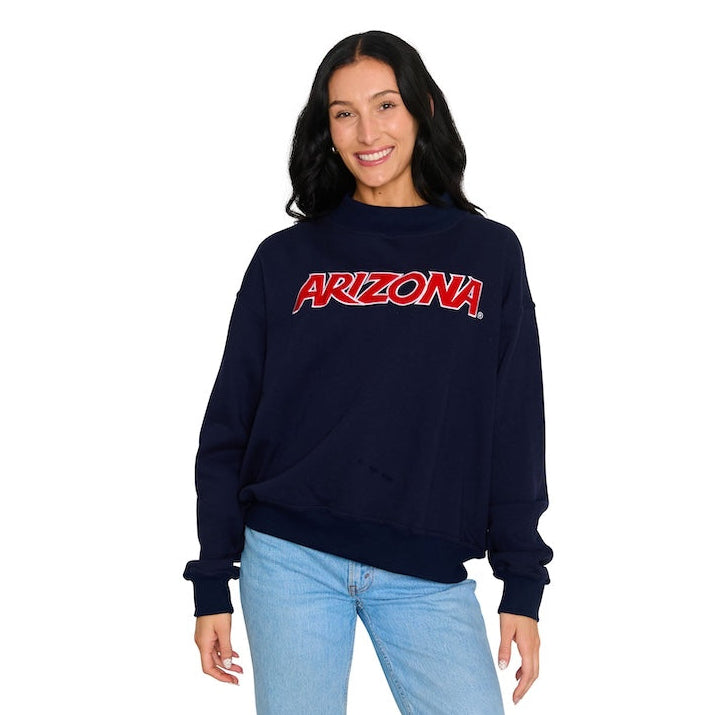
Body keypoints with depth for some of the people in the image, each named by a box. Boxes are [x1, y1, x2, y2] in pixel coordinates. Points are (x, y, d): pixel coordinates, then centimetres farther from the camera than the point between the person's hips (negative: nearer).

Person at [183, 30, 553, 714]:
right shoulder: (286, 259, 6)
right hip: (289, 560, 0)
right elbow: (228, 425, 7)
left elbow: (517, 430, 7)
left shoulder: (489, 253, 8)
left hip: (428, 575, 0)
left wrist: (523, 586, 2)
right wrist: (211, 582, 4)